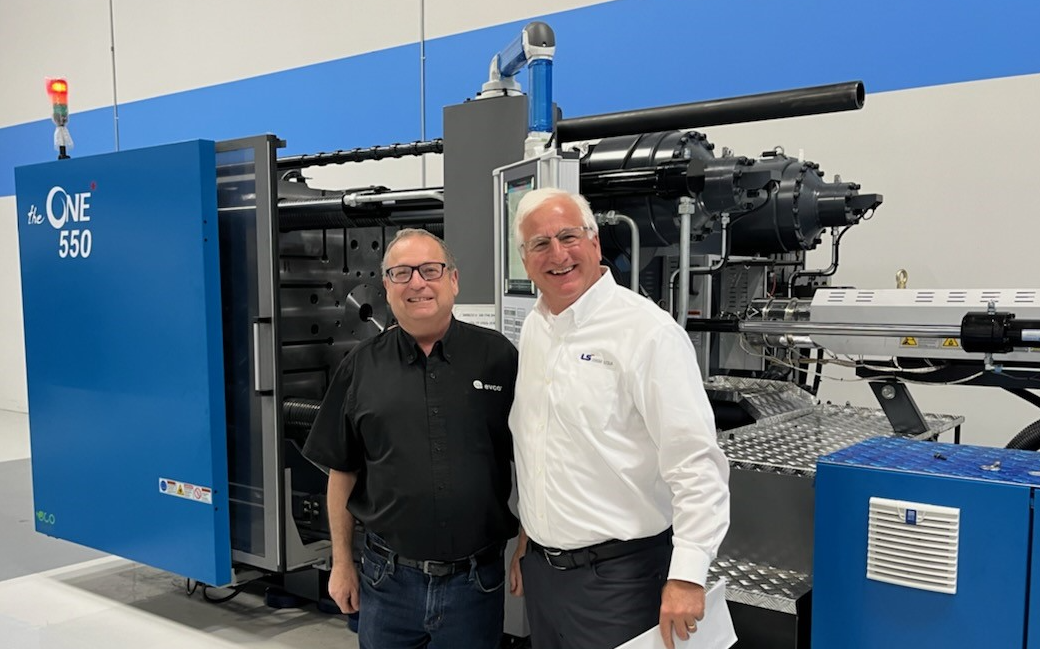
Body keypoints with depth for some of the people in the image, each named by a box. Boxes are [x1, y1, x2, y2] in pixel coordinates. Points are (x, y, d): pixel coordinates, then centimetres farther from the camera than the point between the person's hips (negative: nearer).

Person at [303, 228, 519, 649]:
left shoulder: (498, 357, -4)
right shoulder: (362, 367, 1)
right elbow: (342, 470, 7)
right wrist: (341, 563, 7)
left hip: (476, 579, -1)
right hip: (388, 578, 1)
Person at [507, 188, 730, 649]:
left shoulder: (647, 331, -16)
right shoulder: (533, 329, 7)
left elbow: (696, 462, -20)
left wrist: (687, 576, -23)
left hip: (617, 573, -7)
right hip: (541, 567, 7)